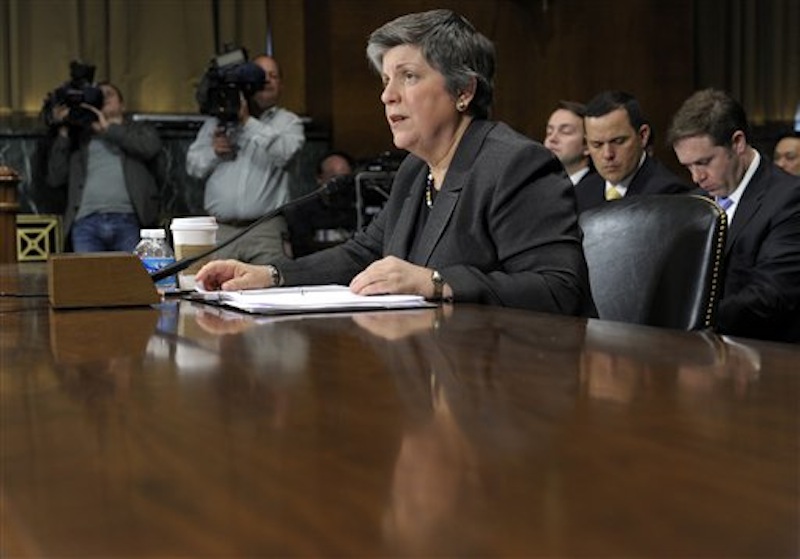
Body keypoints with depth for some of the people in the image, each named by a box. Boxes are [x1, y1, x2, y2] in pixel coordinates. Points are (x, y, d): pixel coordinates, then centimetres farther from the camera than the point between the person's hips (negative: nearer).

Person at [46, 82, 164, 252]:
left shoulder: (140, 130, 23)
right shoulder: (79, 138, 25)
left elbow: (150, 147, -2)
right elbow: (55, 179, 14)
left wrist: (108, 128, 4)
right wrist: (63, 132, 12)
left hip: (128, 221, -1)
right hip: (86, 223, 1)